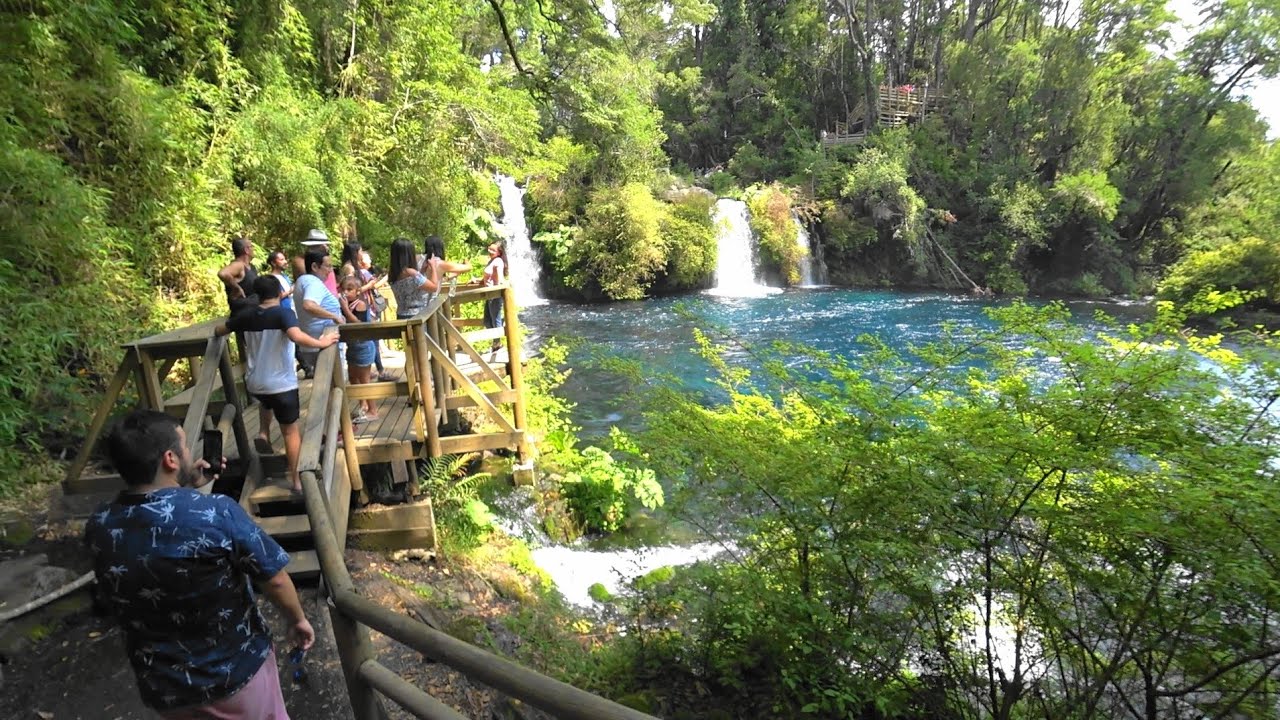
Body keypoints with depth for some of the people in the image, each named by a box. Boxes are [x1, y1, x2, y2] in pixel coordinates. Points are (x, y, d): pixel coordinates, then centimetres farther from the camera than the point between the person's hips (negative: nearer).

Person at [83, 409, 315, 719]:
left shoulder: (98, 528, -13)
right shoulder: (216, 512, -28)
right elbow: (274, 580, -17)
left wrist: (185, 487, 9)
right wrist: (298, 620, 0)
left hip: (163, 690, 4)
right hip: (237, 671, -4)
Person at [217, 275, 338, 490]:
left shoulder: (246, 316, 2)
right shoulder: (283, 313, -14)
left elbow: (219, 331, 18)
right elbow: (296, 336, -34)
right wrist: (321, 343, -21)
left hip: (254, 383, 5)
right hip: (282, 384, -5)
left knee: (267, 400, 41)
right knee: (291, 431, 8)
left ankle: (263, 433, 21)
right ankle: (296, 480, 12)